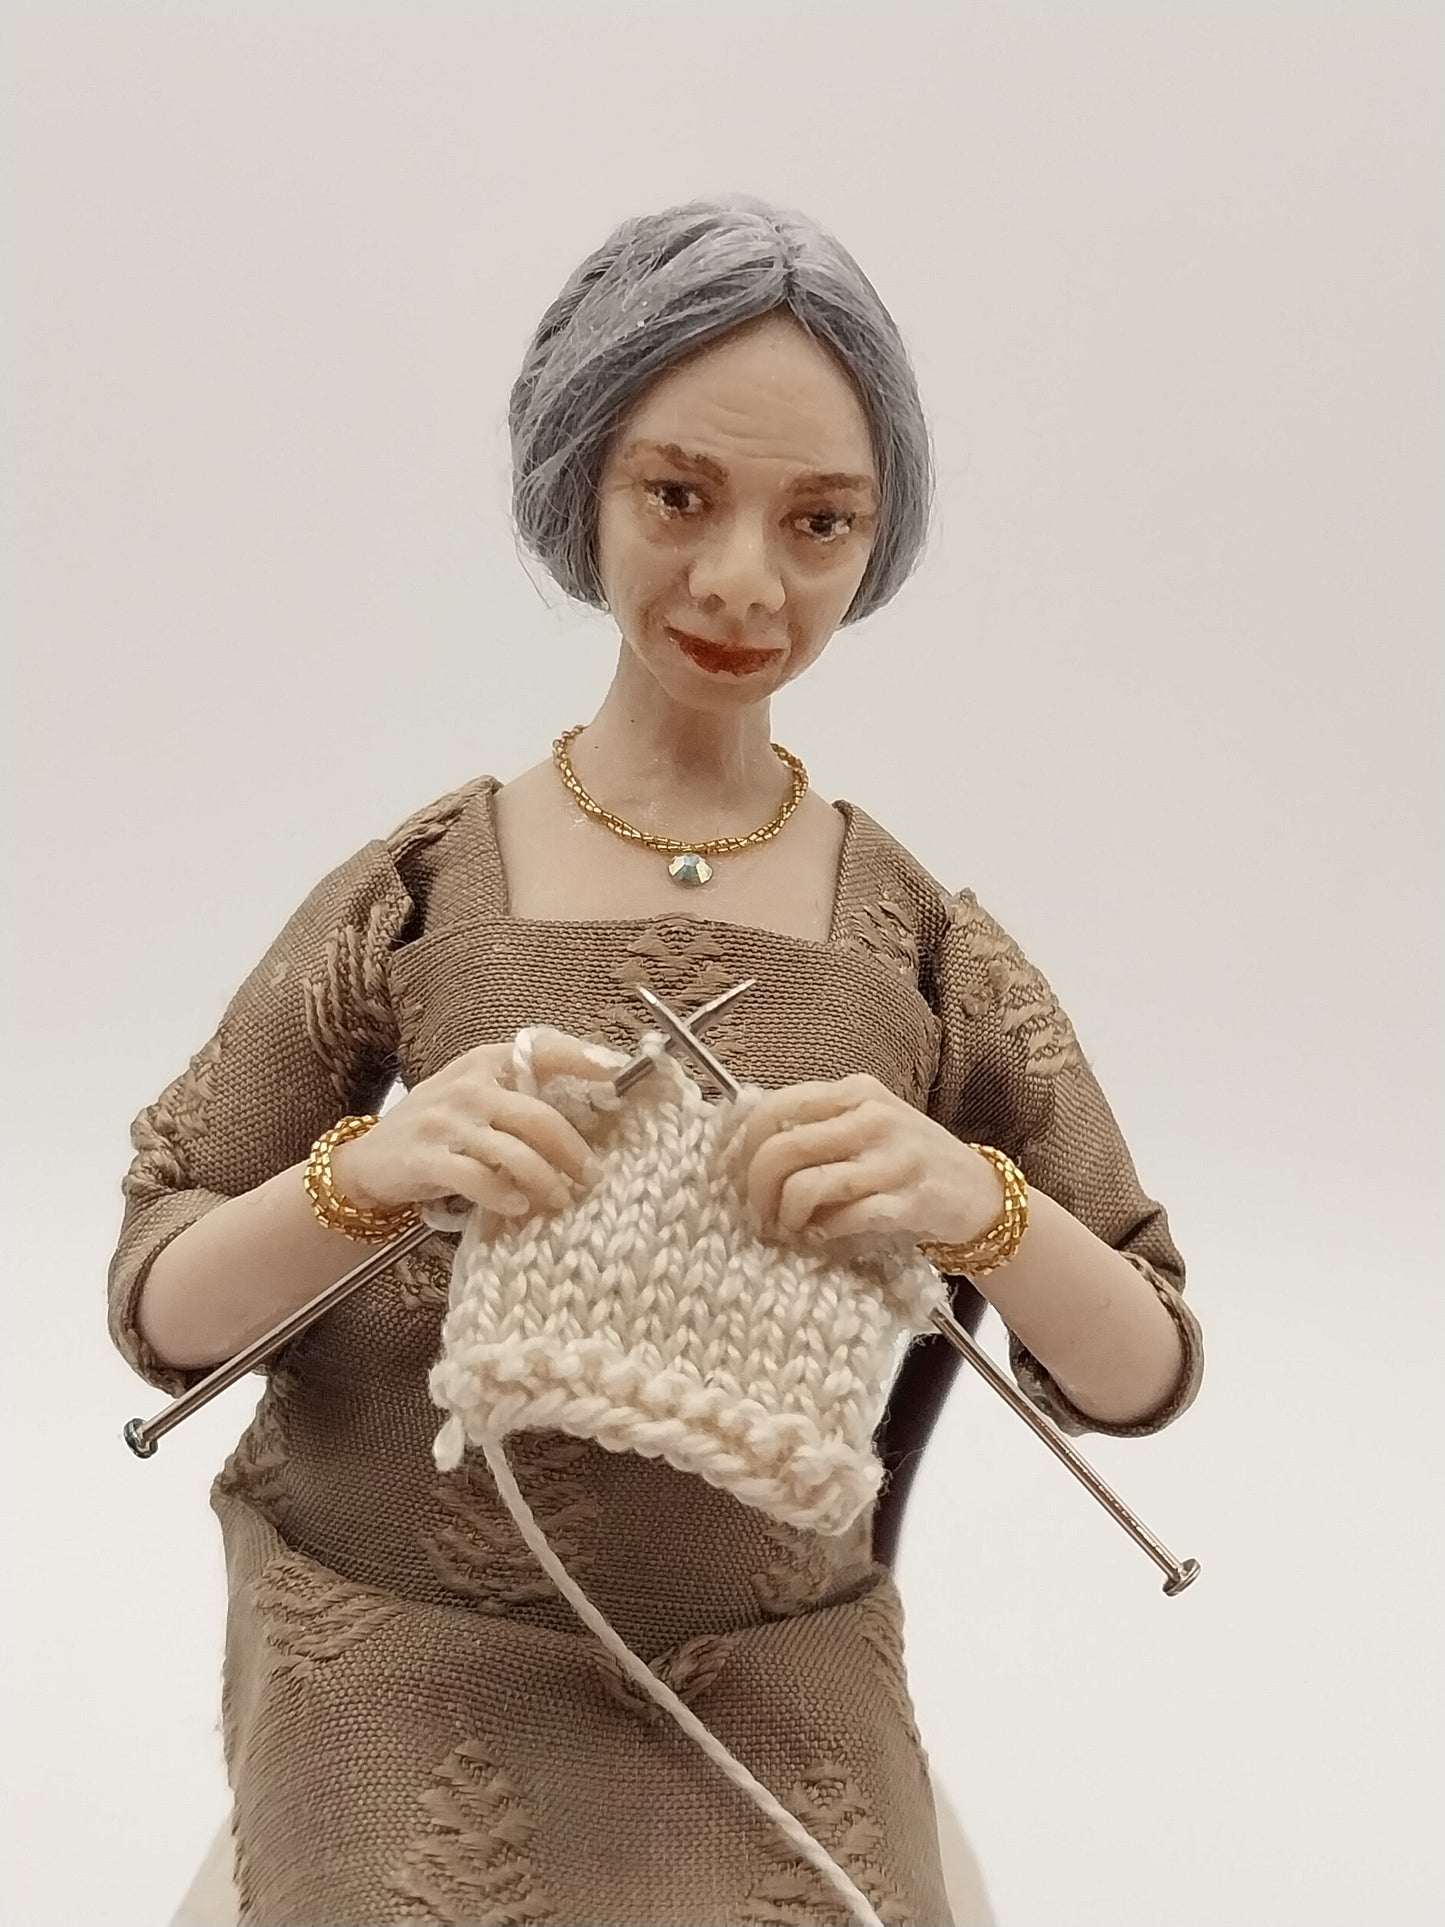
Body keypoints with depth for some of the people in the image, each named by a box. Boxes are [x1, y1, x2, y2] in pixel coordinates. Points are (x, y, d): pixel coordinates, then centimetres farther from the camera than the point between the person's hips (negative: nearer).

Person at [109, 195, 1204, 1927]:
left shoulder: (918, 937, -5)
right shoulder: (418, 892, -7)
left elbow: (1142, 1376, -2)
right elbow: (159, 1311, -4)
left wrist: (972, 1200, -23)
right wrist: (365, 1167, -25)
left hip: (775, 1681, 1)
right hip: (415, 1659, -1)